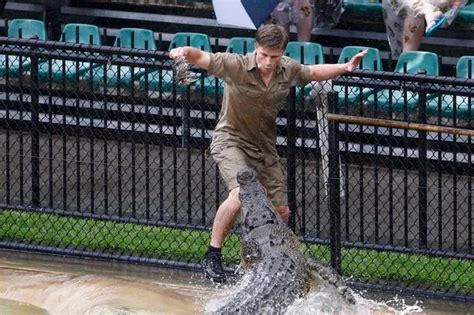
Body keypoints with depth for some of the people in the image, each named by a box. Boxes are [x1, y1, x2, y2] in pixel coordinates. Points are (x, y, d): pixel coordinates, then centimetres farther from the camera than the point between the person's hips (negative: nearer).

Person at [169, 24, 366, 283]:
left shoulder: (288, 70, -3)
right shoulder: (236, 66, -19)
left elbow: (313, 72, 17)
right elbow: (201, 58, -22)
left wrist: (345, 68, 6)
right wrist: (186, 52, -45)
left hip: (265, 147, 6)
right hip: (231, 141, -6)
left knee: (280, 212, 5)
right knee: (240, 194, -31)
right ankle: (212, 256, -19)